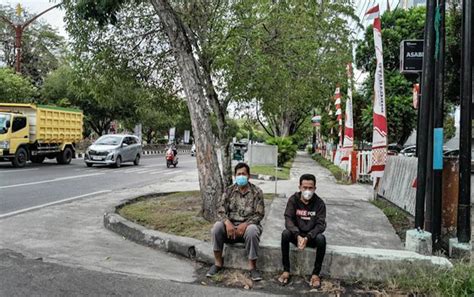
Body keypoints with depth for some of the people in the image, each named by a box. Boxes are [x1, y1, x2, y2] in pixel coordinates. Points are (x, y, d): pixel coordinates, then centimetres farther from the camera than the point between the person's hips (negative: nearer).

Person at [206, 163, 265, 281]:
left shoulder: (256, 191, -3)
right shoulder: (229, 191, 3)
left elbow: (259, 214, -8)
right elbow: (221, 210, -3)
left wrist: (245, 224, -24)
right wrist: (227, 223, -25)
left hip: (249, 225, -2)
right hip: (231, 224, 2)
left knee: (252, 231, -36)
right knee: (217, 227, -27)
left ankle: (252, 267, -19)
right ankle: (218, 263, -11)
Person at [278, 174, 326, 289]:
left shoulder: (319, 203, -9)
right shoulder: (293, 200, -8)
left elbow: (321, 224, -15)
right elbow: (288, 220, -16)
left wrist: (307, 237, -32)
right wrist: (298, 236, -34)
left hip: (312, 236, 0)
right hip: (296, 234, 0)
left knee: (321, 239, -32)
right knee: (285, 234, -30)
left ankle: (316, 274, -16)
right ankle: (286, 271, -19)